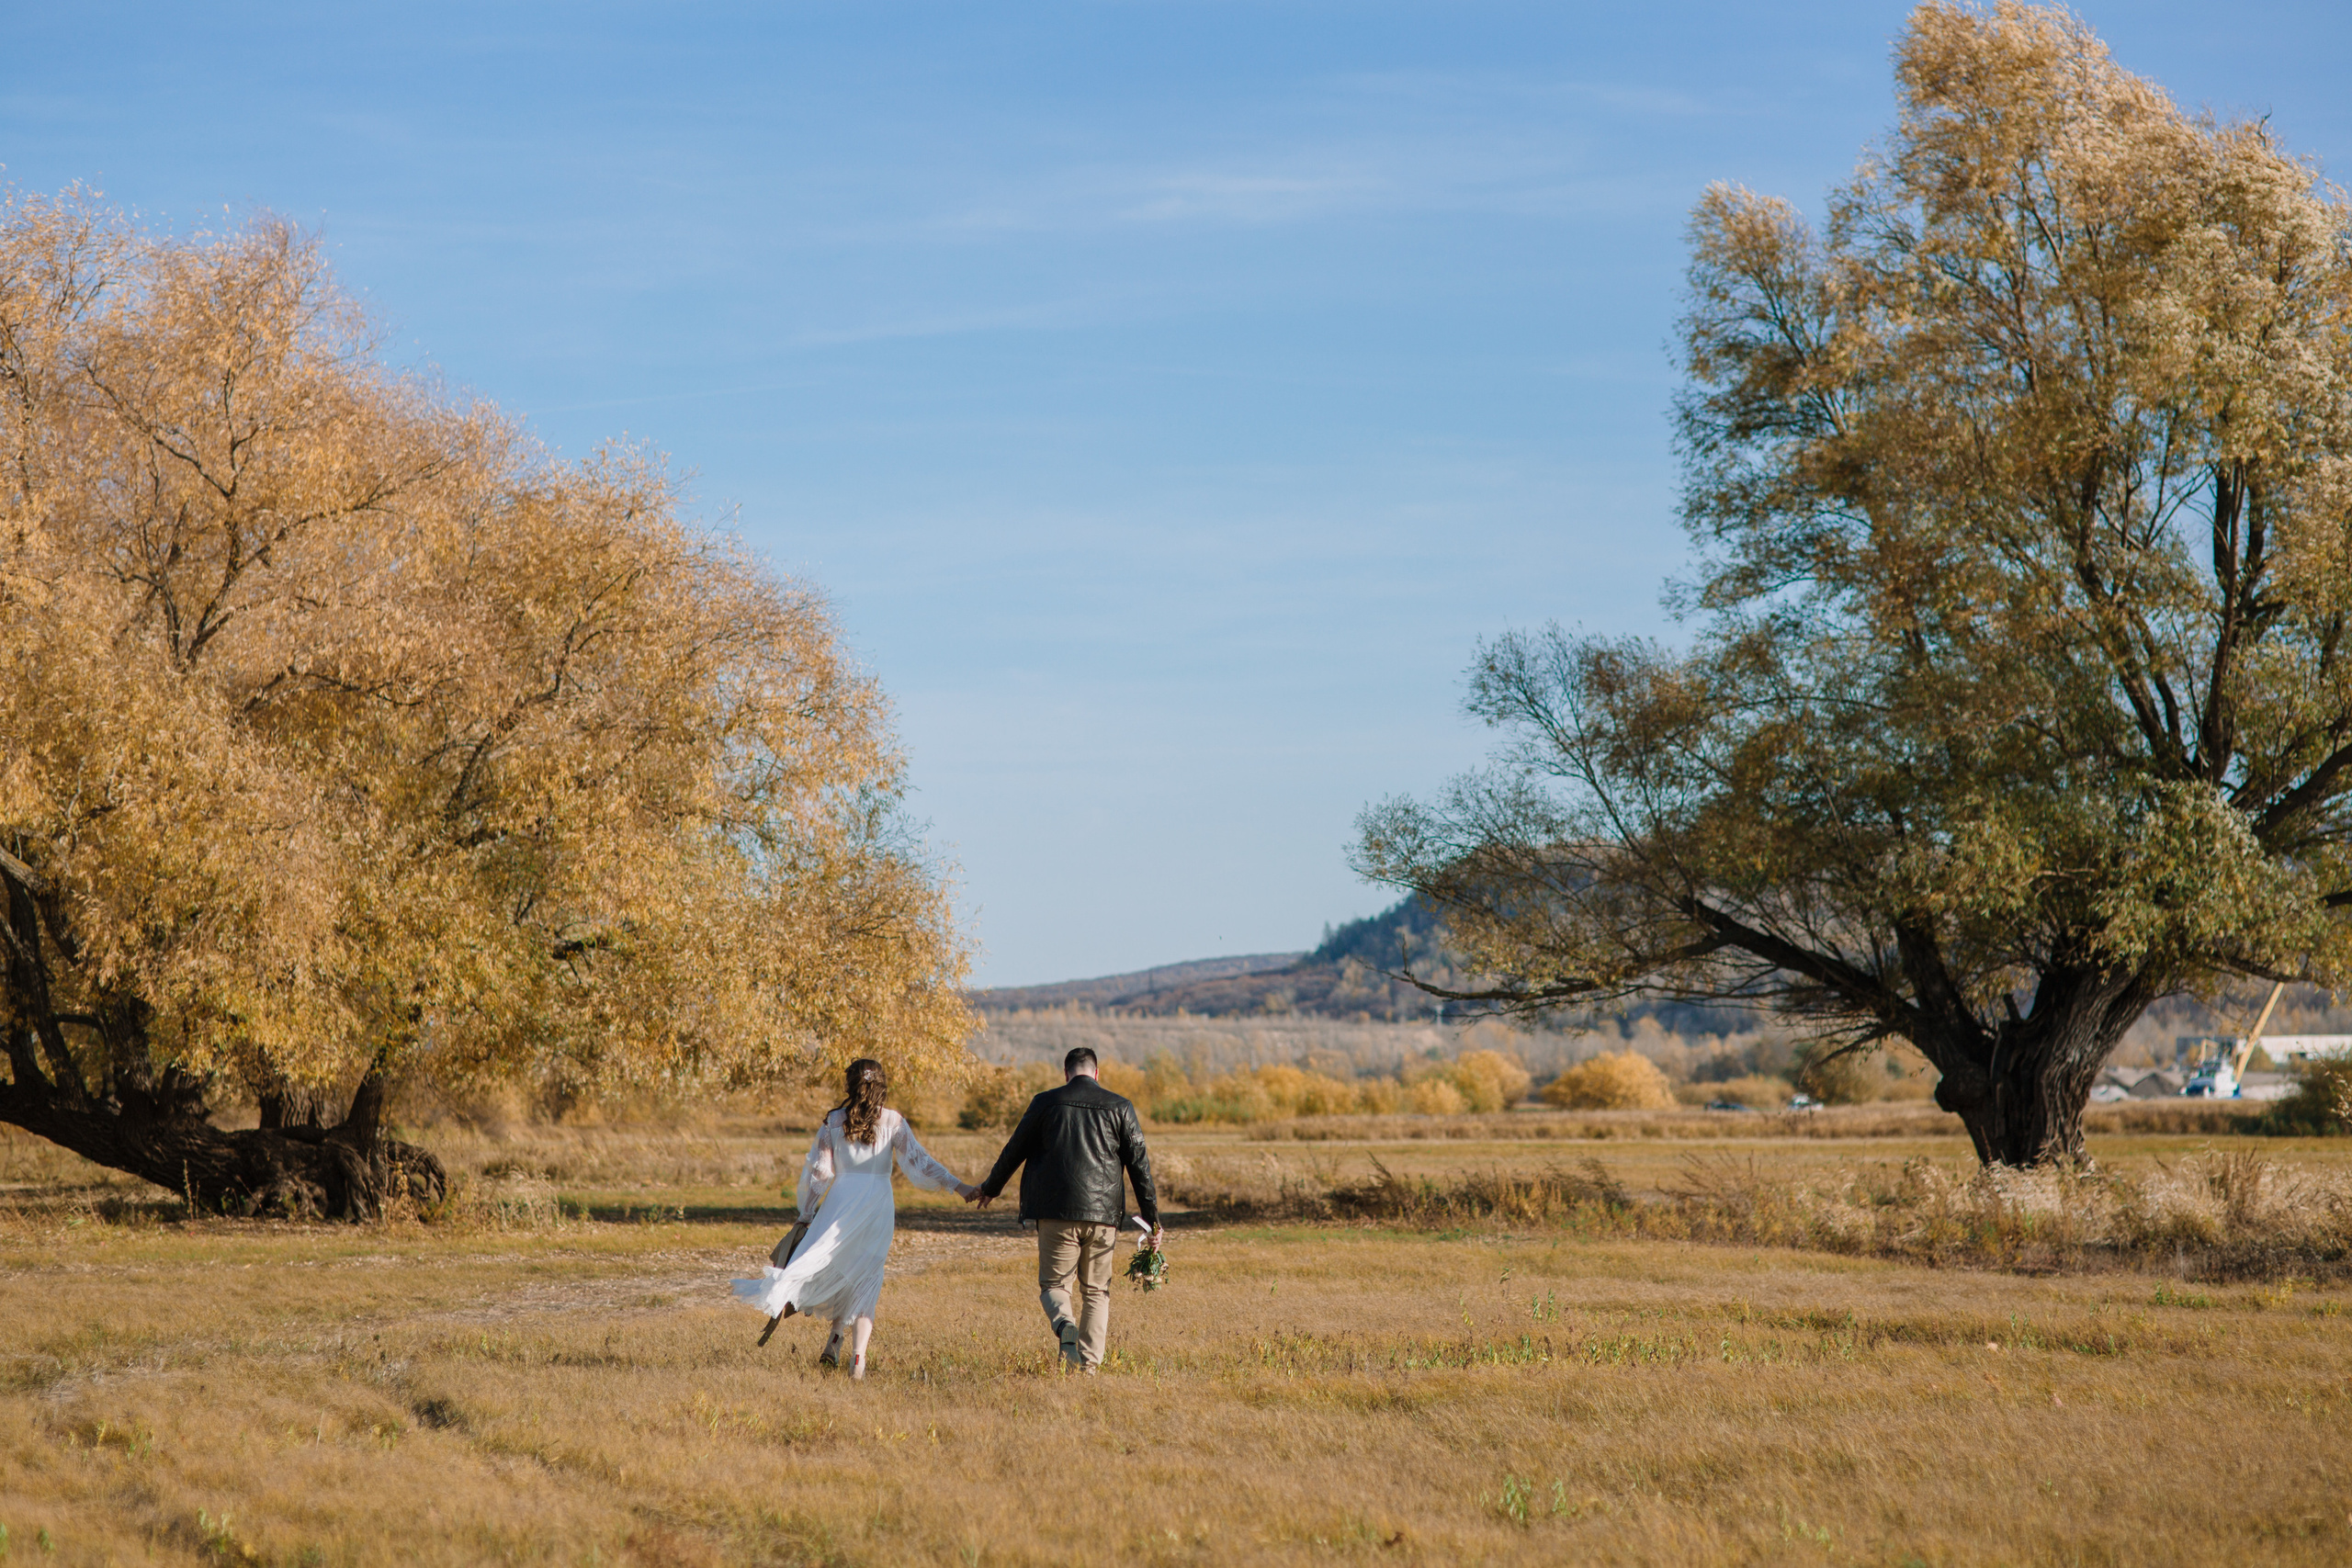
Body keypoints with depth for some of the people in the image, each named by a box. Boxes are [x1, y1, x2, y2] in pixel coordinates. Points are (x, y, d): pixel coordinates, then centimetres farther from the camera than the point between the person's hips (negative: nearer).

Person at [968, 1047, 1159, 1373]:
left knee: (1053, 1284, 6)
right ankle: (1089, 1363, 1)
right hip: (1103, 1211, 1)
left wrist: (991, 1188, 29)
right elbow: (1139, 1165, 5)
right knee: (1096, 1290, 11)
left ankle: (1065, 1325, -26)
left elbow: (1015, 1150, 12)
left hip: (1057, 1212, -1)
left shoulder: (1046, 1102, 4)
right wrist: (1152, 1218, 9)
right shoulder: (1120, 1107, 6)